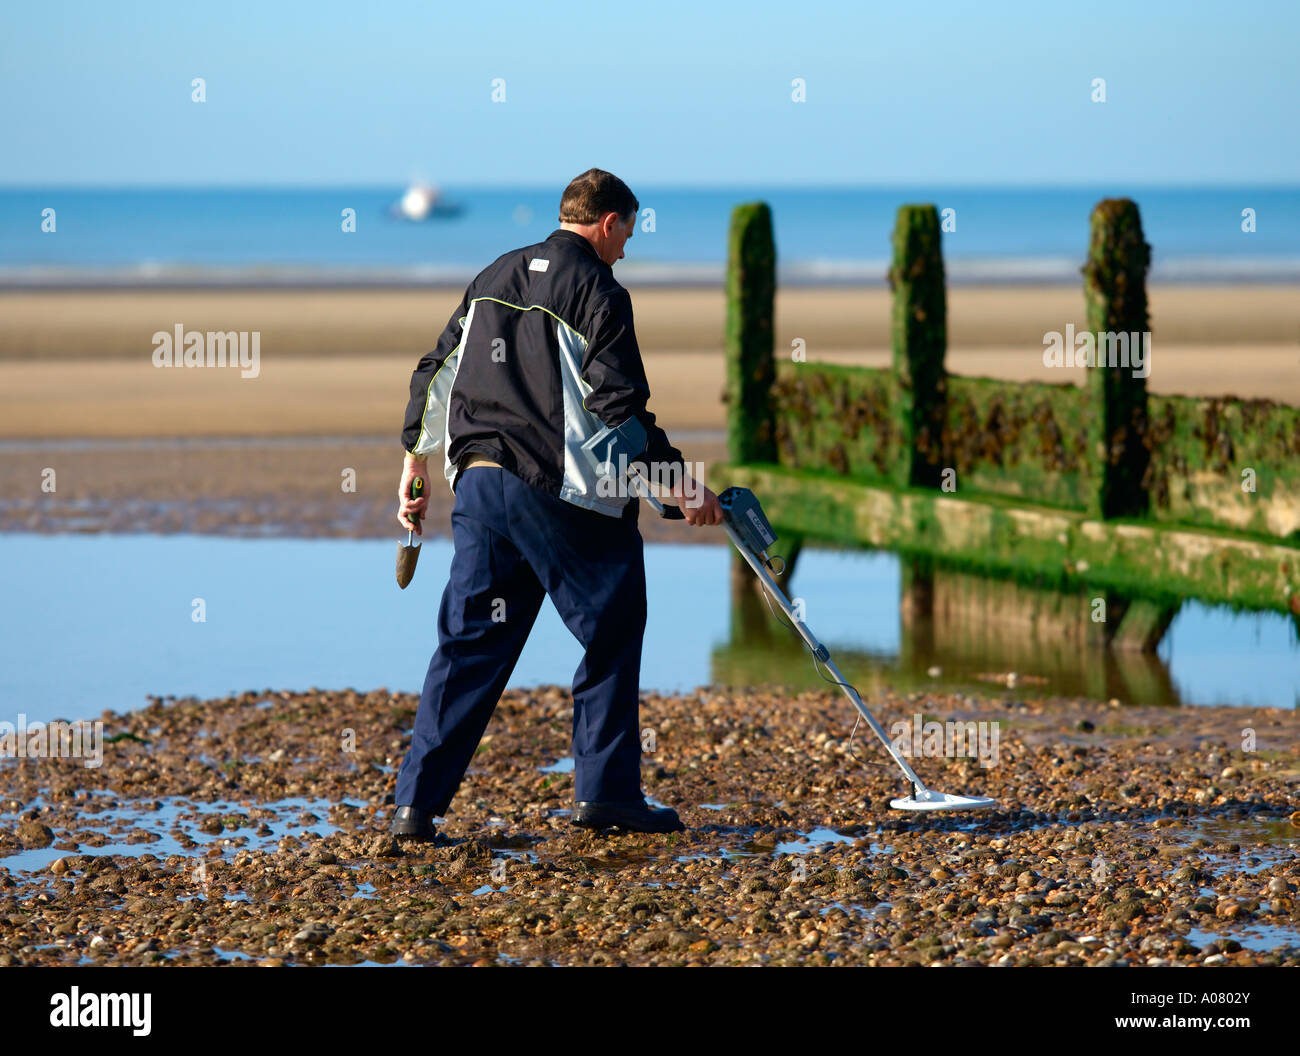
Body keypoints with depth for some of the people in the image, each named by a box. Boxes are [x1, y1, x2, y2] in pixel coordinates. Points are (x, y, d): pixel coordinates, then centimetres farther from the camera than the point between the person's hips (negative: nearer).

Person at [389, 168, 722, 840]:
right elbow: (618, 404, -13)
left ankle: (416, 802, 1)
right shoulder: (596, 289, -5)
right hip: (557, 490, -6)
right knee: (610, 633, 8)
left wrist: (416, 459, 28)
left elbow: (435, 372, 21)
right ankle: (605, 791, 8)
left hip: (478, 481, 6)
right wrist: (677, 482, -10)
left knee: (470, 641, 7)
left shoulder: (494, 278, 17)